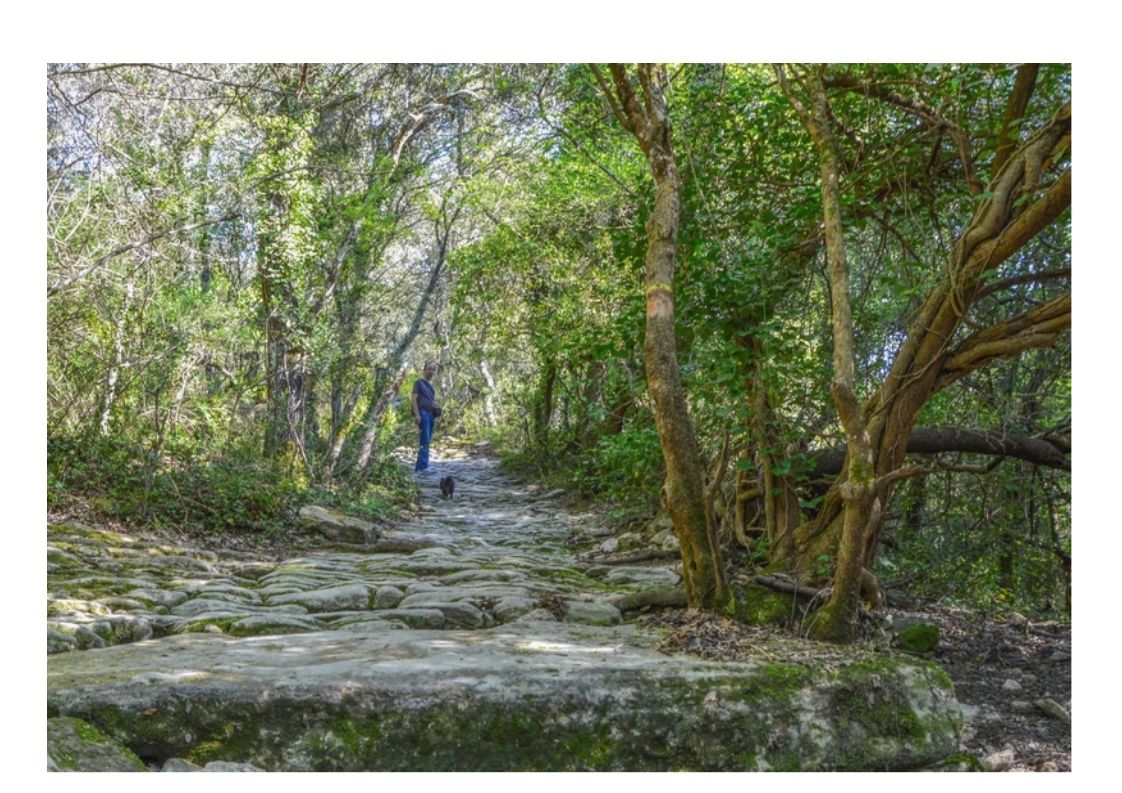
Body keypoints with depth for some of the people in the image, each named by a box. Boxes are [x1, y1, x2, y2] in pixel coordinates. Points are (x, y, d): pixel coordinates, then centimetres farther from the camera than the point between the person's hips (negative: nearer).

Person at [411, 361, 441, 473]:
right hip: (423, 413, -8)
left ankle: (419, 466, 11)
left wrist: (436, 405, 5)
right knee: (425, 440, -15)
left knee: (427, 441, 7)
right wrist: (417, 414, -18)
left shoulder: (431, 385, 21)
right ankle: (423, 466, -18)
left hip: (431, 414, 8)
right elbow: (414, 399, -7)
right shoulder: (419, 382, 1)